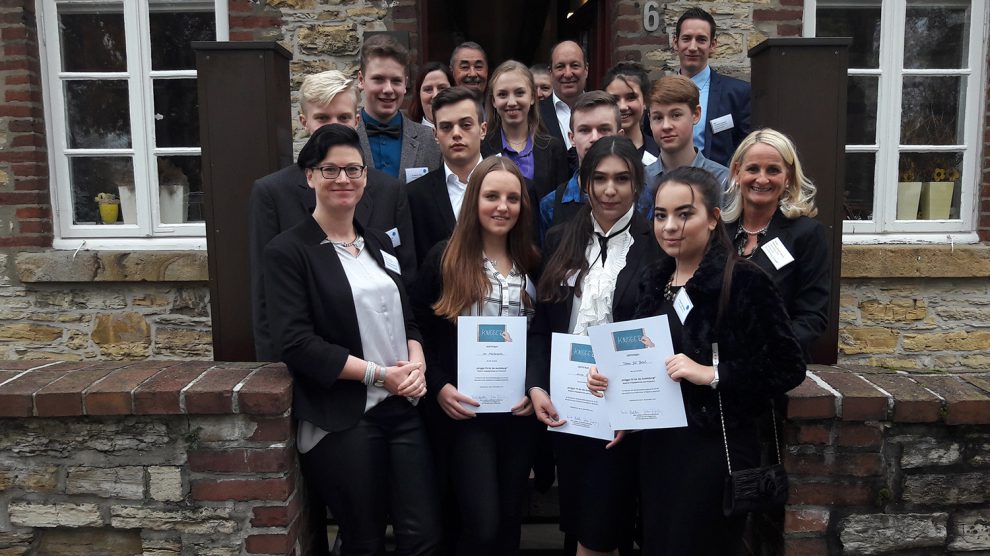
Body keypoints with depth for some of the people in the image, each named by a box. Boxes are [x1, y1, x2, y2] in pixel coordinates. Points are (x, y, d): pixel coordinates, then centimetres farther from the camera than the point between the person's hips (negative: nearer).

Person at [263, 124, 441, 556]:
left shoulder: (380, 244, 14)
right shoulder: (288, 251, -5)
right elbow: (296, 344, -13)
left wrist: (416, 362, -3)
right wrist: (377, 374, -16)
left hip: (403, 408, 5)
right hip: (341, 420, -5)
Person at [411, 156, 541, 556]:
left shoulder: (532, 263, 7)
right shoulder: (444, 258, -4)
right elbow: (418, 331, -2)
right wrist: (438, 388, -13)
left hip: (521, 411, 4)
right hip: (465, 411, -3)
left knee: (510, 520, 14)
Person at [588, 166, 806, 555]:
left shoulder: (745, 281, -12)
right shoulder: (654, 280, 8)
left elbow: (789, 367, -14)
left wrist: (711, 374, -21)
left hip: (716, 449, -6)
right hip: (656, 446, 6)